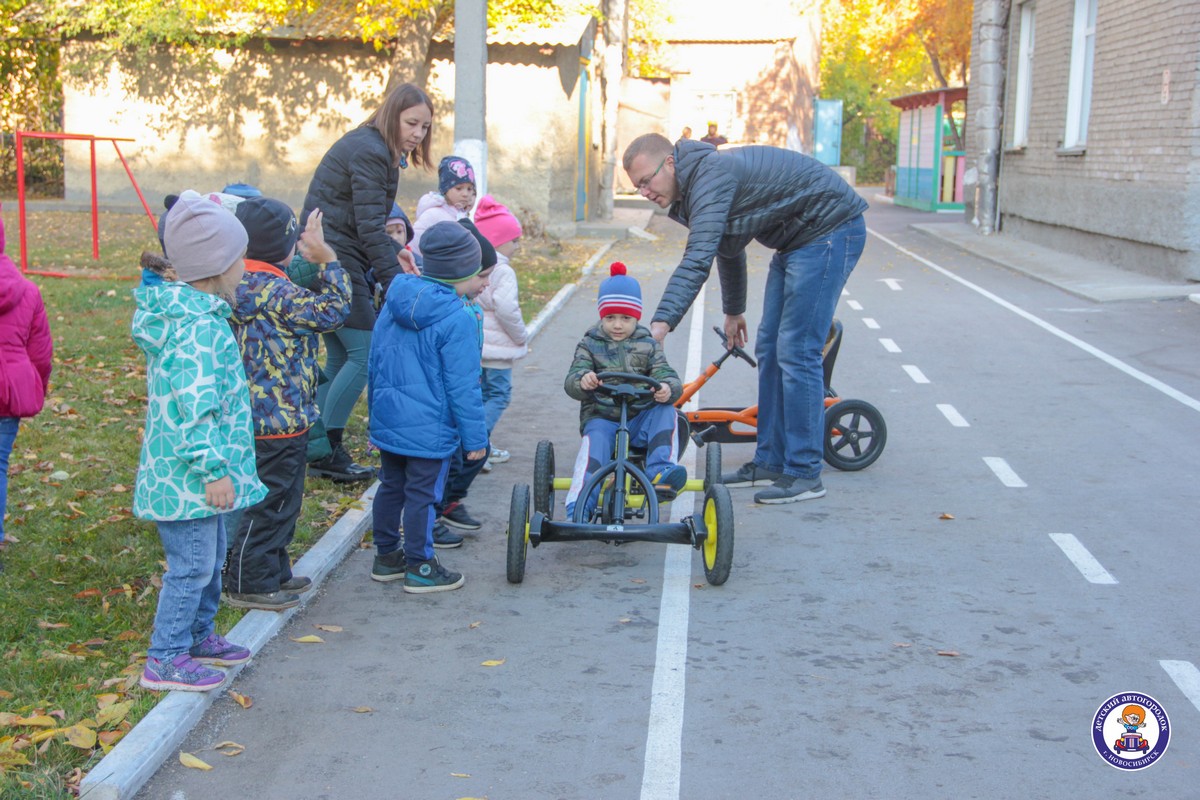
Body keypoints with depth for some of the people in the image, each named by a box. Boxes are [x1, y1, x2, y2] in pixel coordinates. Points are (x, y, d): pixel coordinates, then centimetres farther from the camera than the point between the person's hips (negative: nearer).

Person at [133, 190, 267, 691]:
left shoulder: (182, 309, 10)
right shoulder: (199, 327, -23)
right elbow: (194, 408, -26)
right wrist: (214, 470, -22)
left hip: (188, 473, 11)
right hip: (189, 475, -11)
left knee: (210, 557, 22)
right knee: (192, 565, -1)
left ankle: (198, 635, 36)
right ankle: (165, 660, 8)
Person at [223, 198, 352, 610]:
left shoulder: (246, 282, 8)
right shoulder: (273, 291, -23)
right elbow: (331, 311, -19)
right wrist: (327, 259, -12)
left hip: (264, 415, 10)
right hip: (279, 418, -10)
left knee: (282, 499, 22)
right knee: (270, 502, 2)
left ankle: (273, 571, 34)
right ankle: (249, 583, 12)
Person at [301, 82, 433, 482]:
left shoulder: (375, 150, 17)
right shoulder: (368, 152, -15)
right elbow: (370, 226, -21)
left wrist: (394, 256, 12)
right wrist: (395, 278, -22)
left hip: (333, 264, 10)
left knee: (340, 359, 11)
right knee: (365, 354, -10)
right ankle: (327, 452, -4)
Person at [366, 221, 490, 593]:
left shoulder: (394, 303, 4)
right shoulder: (457, 320, -19)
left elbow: (375, 363, 12)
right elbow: (462, 386, -17)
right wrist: (475, 437, -8)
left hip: (387, 420, 7)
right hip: (428, 429, -7)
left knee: (391, 486, 19)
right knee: (422, 494, 4)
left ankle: (386, 556, 31)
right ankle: (420, 568, 14)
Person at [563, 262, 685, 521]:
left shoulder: (647, 345, 7)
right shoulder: (590, 344, 4)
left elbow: (668, 376, -3)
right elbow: (571, 380, -8)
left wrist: (668, 388, -31)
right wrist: (582, 381, -36)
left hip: (640, 419, 2)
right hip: (601, 418, -2)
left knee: (666, 410, -25)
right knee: (594, 444, -31)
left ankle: (660, 472, -32)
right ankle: (578, 510, -37)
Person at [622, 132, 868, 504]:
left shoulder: (711, 176, -24)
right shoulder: (700, 182, 8)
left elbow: (697, 261, -36)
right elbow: (729, 250, 26)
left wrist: (661, 323, -41)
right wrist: (733, 310, 37)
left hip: (830, 229, -11)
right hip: (797, 238, 11)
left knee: (796, 352, -12)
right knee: (769, 350, 10)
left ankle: (804, 474, -5)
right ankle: (770, 462, 17)